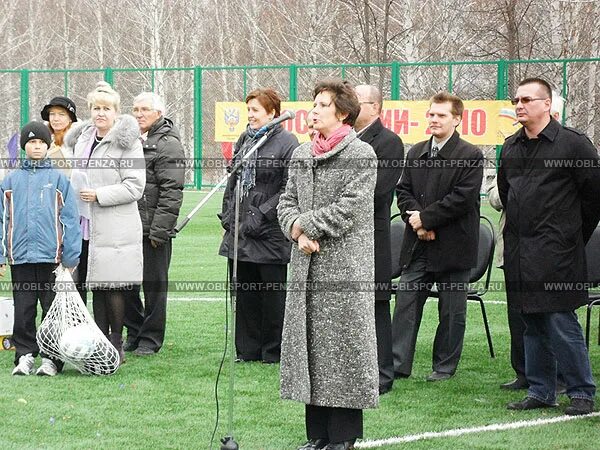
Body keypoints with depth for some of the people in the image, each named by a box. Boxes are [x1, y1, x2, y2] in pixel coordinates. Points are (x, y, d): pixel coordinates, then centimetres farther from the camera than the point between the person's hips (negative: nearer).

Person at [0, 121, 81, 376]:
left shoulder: (58, 179, 4)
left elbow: (70, 219, 2)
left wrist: (70, 257, -4)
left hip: (51, 256, -2)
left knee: (53, 309, 2)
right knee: (23, 309, 6)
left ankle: (51, 357, 8)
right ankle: (25, 355, 14)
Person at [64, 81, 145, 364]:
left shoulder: (127, 142, -7)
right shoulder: (82, 139, 14)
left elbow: (135, 186, -12)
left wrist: (98, 195, -15)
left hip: (116, 228, -6)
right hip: (88, 224, 7)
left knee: (113, 287, -5)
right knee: (97, 287, 9)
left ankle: (115, 345, 2)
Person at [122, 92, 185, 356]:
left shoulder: (167, 144, -8)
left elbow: (172, 191, -14)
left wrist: (159, 229, -18)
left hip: (153, 228, -7)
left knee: (154, 284, 2)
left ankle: (151, 338, 10)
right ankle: (134, 332, 23)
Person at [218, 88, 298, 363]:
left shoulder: (286, 143, -9)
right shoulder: (245, 140, 14)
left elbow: (289, 189, -15)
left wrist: (260, 216, -17)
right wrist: (228, 212, 12)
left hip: (270, 235, -7)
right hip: (239, 232, 7)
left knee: (273, 295, 1)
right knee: (244, 294, 11)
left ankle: (273, 352, 9)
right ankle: (247, 350, 20)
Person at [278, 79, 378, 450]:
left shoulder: (361, 154, -6)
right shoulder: (302, 155, 14)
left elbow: (350, 208, -14)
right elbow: (287, 202, 12)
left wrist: (304, 223, -9)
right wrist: (299, 233, -7)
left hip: (344, 263, -6)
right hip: (307, 265, 6)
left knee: (341, 345, -3)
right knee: (309, 344, 7)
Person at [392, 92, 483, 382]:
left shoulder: (470, 156, -7)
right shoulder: (416, 153, 11)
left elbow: (461, 198, -15)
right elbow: (403, 191, 9)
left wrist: (426, 218, -14)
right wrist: (416, 223, -8)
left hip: (452, 246, -5)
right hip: (417, 246, 5)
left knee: (452, 310, 5)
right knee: (406, 303, 2)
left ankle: (445, 366, 15)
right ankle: (398, 364, 4)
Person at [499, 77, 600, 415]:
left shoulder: (573, 143, -7)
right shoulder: (511, 147, 12)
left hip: (555, 251, -6)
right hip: (519, 253, 6)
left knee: (561, 323, -8)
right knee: (533, 325, 10)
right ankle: (541, 392, 17)